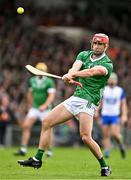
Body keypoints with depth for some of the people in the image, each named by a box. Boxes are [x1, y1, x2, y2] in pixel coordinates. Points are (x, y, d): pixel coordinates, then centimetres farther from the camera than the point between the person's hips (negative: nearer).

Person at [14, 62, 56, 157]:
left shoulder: (49, 82, -11)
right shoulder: (32, 80, 6)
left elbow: (52, 96, -19)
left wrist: (45, 105, -33)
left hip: (45, 109, -4)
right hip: (34, 109, 4)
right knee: (26, 126, -9)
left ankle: (49, 151, 15)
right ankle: (23, 149, -7)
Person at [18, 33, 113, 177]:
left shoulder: (107, 64, -8)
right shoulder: (84, 55, 10)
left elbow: (92, 71, -27)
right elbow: (75, 67, -11)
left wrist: (72, 74, -42)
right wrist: (70, 75, -34)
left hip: (88, 101, -6)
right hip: (75, 97, 6)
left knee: (85, 137, -20)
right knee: (46, 122, 2)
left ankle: (104, 166, -1)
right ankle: (37, 159, 9)